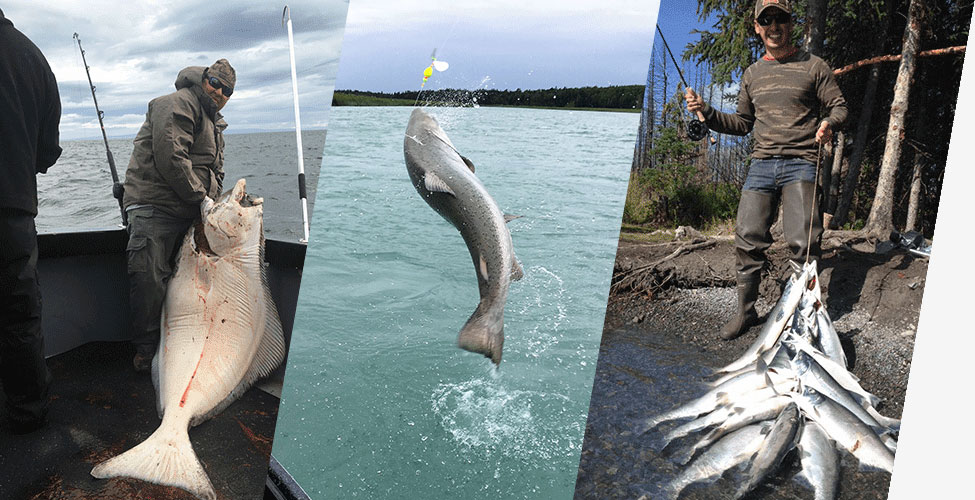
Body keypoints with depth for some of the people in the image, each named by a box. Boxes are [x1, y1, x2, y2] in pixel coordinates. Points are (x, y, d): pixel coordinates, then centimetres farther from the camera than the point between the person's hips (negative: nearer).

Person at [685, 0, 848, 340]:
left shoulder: (812, 66, 6)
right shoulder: (752, 74, 18)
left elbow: (839, 106, 7)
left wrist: (829, 124, -16)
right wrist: (706, 113, 9)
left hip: (800, 162, -3)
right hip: (761, 162, 4)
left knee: (802, 242, -12)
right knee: (748, 239, -3)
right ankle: (746, 311, 10)